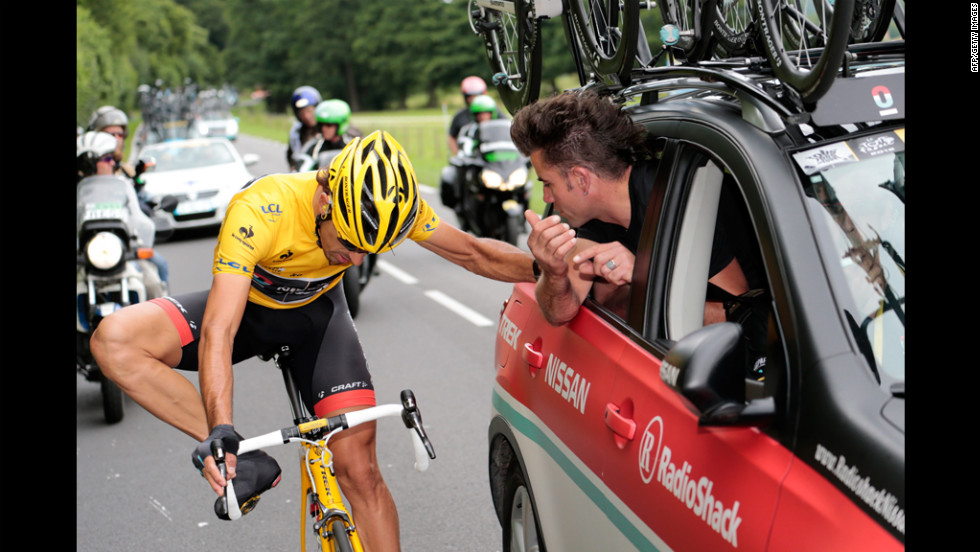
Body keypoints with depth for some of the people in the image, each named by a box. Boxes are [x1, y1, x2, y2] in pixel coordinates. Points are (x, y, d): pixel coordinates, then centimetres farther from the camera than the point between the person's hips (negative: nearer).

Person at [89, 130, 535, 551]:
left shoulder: (390, 207, -26)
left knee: (360, 471, -12)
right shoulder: (258, 210, -39)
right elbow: (218, 332, -43)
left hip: (317, 310, 2)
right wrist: (221, 433, -52)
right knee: (113, 340, -29)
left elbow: (473, 253, -12)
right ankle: (245, 461, -25)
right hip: (247, 305, -1)